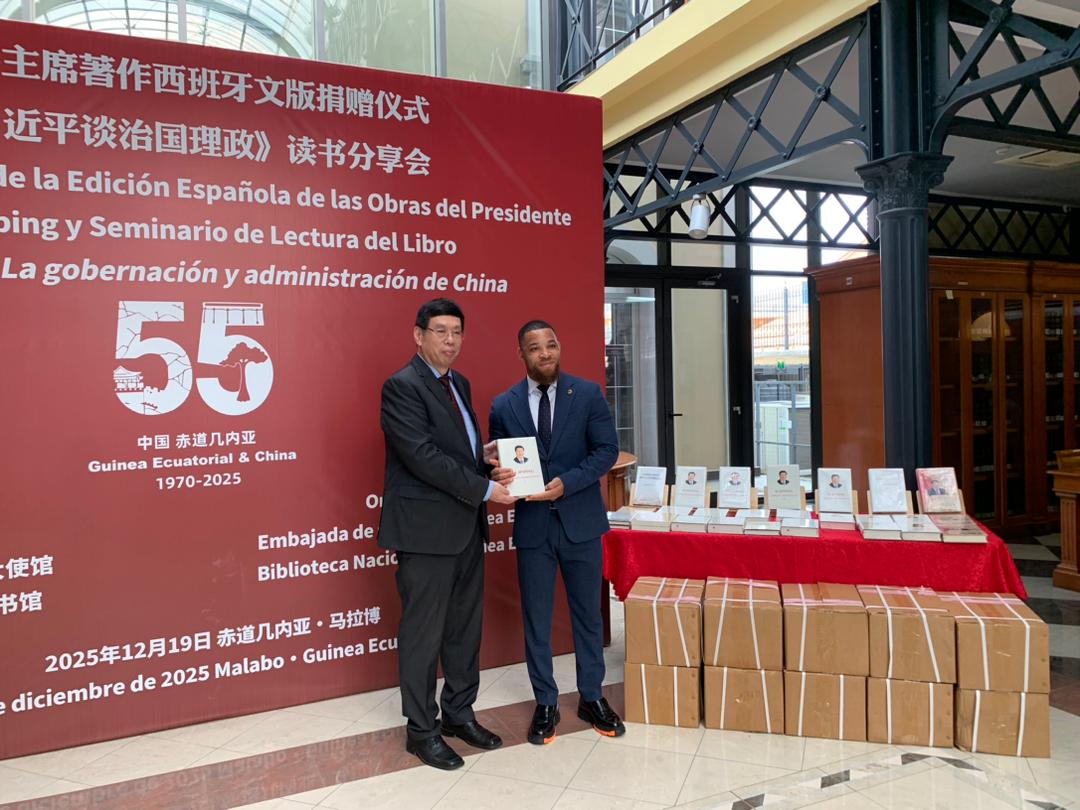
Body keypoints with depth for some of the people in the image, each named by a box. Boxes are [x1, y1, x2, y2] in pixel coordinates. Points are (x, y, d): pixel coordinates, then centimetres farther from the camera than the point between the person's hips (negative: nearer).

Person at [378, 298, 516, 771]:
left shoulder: (459, 385, 15)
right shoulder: (402, 386, -12)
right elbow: (423, 456, -21)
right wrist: (484, 489, -19)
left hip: (466, 525, 8)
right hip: (426, 527, -8)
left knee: (465, 625, 16)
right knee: (424, 631, 4)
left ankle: (459, 713, 32)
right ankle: (421, 730, 19)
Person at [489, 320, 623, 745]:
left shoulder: (588, 394, -3)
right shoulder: (504, 405, 0)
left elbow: (607, 449, -8)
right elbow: (496, 459, 5)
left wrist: (567, 482, -20)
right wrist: (498, 474, -19)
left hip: (581, 520, 0)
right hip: (532, 524, 1)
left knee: (588, 613, 13)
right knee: (536, 619, 10)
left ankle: (591, 697, 32)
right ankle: (545, 704, 27)